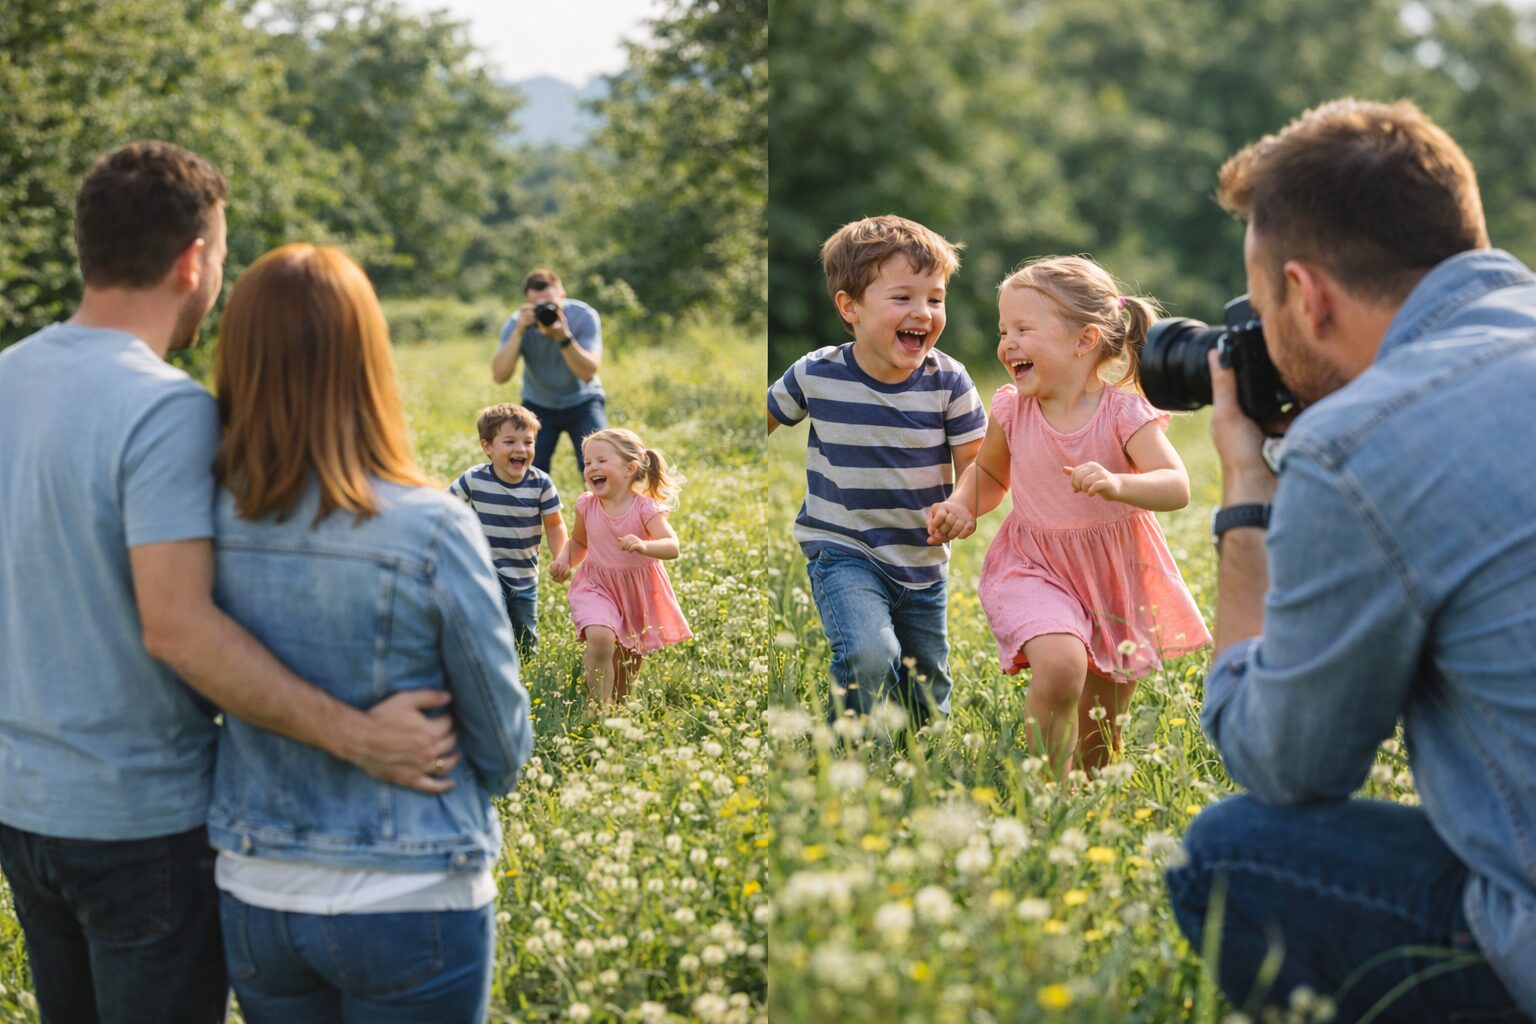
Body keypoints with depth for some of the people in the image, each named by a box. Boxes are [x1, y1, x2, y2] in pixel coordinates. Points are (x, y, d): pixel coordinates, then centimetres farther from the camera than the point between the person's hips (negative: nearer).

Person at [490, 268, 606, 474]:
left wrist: (563, 336, -42)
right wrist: (519, 332, -37)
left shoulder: (584, 316, -21)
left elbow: (588, 372, -29)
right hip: (538, 405, 1)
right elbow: (500, 376, -28)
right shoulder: (517, 322, -17)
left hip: (582, 403, -1)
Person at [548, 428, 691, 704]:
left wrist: (644, 546, -50)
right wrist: (565, 560, -8)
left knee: (628, 661, 15)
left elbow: (672, 547, -31)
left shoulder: (645, 508, -19)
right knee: (600, 638, -28)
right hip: (597, 587, 0)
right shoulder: (587, 505, -8)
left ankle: (617, 707, 41)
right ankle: (599, 707, -19)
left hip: (637, 590, 0)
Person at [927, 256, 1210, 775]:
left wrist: (1118, 485, -46)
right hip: (1036, 567, 0)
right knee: (1060, 665, -31)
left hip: (1117, 573, 0)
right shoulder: (1011, 410, -9)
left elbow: (1177, 487, -28)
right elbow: (989, 472, 11)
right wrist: (961, 506, -9)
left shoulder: (1124, 412, -18)